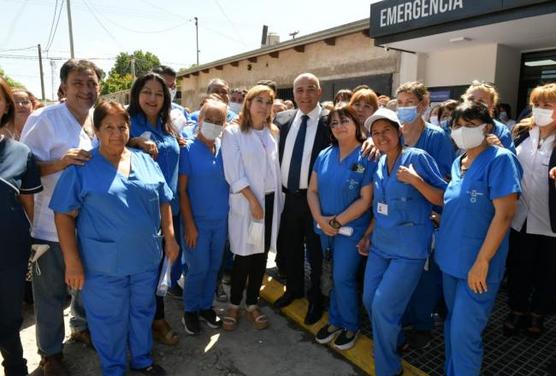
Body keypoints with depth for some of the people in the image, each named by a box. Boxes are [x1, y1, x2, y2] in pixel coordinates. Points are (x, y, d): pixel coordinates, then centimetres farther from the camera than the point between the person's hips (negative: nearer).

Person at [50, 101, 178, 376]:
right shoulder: (81, 167, -8)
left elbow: (163, 202, 9)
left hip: (146, 257, 4)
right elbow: (64, 215, -8)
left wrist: (169, 237, 5)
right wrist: (72, 260, -12)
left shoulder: (146, 161, 4)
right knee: (109, 319, 13)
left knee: (143, 311, 19)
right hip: (104, 263, -3)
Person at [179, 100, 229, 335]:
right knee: (198, 268, 5)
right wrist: (189, 224, -11)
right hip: (198, 220, -4)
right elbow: (182, 191, -10)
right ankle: (190, 310, 28)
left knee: (214, 267, 15)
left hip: (221, 219, 4)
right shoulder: (188, 150, -10)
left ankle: (206, 306, 35)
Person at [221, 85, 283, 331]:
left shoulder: (273, 133, 11)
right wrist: (253, 200, -14)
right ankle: (234, 304, 21)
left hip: (271, 200, 4)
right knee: (244, 255, 1)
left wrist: (277, 200, 4)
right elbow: (234, 173, -11)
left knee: (261, 254, 10)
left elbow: (277, 168, 11)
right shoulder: (233, 132, -4)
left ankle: (252, 304, 25)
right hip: (245, 203, -4)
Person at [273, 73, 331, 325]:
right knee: (288, 246, 19)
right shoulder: (282, 119, 4)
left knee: (316, 250, 11)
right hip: (288, 196, 5)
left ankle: (316, 298, 32)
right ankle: (294, 288, 42)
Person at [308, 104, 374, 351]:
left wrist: (337, 221, -16)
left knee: (343, 278, 2)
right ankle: (335, 320, 36)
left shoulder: (367, 158, -11)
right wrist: (320, 219, -11)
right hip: (325, 228, 4)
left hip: (351, 229, -4)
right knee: (336, 277, 16)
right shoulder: (324, 156, 4)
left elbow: (366, 199, -15)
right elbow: (312, 191, 3)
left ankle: (350, 325, 27)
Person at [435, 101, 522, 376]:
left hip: (477, 264, -7)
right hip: (451, 259, 7)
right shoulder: (458, 162, 8)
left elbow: (504, 214, -19)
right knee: (452, 325, 20)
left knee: (464, 332, 0)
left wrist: (482, 262, -20)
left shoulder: (500, 159, -13)